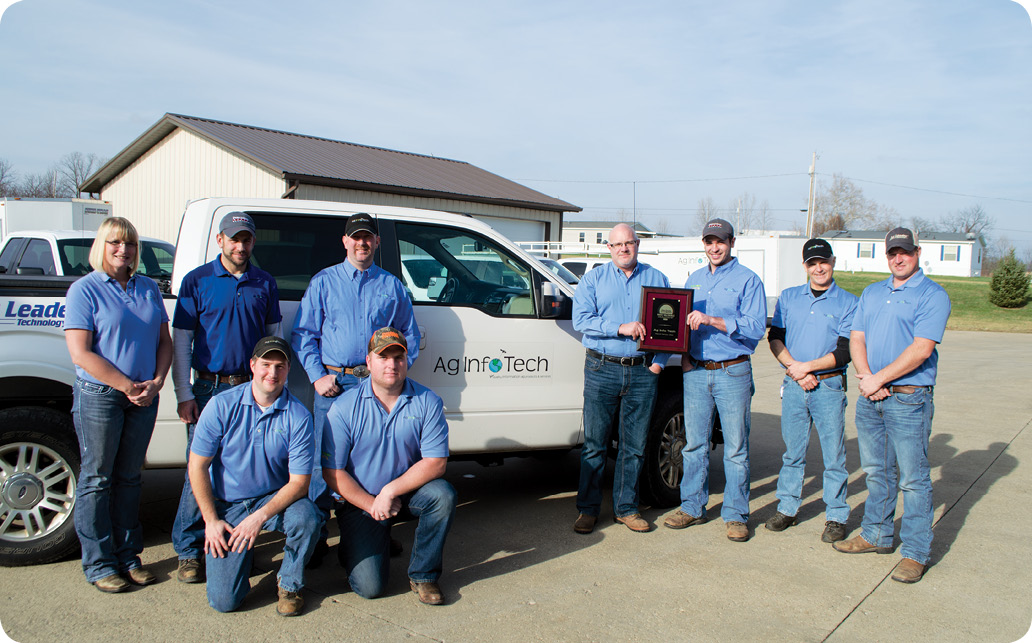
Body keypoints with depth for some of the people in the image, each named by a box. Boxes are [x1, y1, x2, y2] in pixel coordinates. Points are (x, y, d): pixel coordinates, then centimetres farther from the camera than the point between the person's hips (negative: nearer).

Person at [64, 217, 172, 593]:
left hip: (144, 397, 5)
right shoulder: (85, 290, -6)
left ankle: (128, 556, 24)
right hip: (98, 396, -5)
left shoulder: (148, 288, 10)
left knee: (129, 477, 14)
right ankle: (99, 565, 15)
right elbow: (81, 354, -13)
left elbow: (164, 340, 11)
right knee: (96, 479, 4)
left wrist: (155, 382, -5)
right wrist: (127, 386, -16)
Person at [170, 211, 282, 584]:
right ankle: (189, 551, 10)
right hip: (209, 389, -2)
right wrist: (184, 394, -5)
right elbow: (181, 340, 2)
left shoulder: (265, 283, 10)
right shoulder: (197, 281, 3)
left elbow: (274, 336, 17)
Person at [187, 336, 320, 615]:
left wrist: (260, 516, -25)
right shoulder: (222, 406, -9)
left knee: (306, 516, -34)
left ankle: (289, 583, -3)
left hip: (275, 499, 0)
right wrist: (211, 520, -8)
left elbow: (299, 482, -12)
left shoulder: (298, 416, -11)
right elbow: (197, 466, -4)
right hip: (226, 506, 0)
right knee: (223, 600, -11)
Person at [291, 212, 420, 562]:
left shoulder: (393, 285, 13)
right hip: (334, 384, -1)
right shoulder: (323, 282, 10)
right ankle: (315, 536, 8)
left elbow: (410, 335, 17)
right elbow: (303, 334, 6)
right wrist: (318, 376, -5)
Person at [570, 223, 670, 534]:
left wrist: (659, 361, -3)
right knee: (594, 444, 2)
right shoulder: (593, 279, 7)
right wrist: (621, 328, -16)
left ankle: (626, 507, 21)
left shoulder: (656, 279, 12)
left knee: (634, 446, 8)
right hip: (602, 369, -1)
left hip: (643, 372, 2)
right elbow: (580, 319, -5)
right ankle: (587, 509, 13)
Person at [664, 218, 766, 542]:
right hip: (696, 372, 5)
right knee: (694, 443, 9)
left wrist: (711, 320, -21)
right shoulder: (694, 279, 15)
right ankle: (692, 507, 22)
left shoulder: (748, 280, -3)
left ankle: (735, 515, 13)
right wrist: (683, 355, 3)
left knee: (735, 448, 2)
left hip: (733, 372, -4)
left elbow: (756, 327, -13)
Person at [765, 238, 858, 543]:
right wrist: (795, 368, -8)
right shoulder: (788, 297, 11)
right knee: (792, 452, 11)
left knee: (833, 455, 2)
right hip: (793, 385, 3)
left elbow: (845, 352, -6)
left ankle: (836, 516, 13)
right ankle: (786, 508, 22)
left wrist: (807, 366, -13)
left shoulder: (848, 303, 0)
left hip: (829, 387, -3)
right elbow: (774, 337, 5)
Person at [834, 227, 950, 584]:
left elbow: (921, 349, -15)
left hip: (909, 398, -6)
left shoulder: (932, 295, -5)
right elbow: (856, 339, 9)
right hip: (870, 397, 6)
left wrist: (879, 378, -15)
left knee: (913, 478, -2)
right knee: (876, 472, 16)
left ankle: (916, 553, 7)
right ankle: (876, 534, 29)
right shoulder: (871, 293, 15)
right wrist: (866, 378, -8)